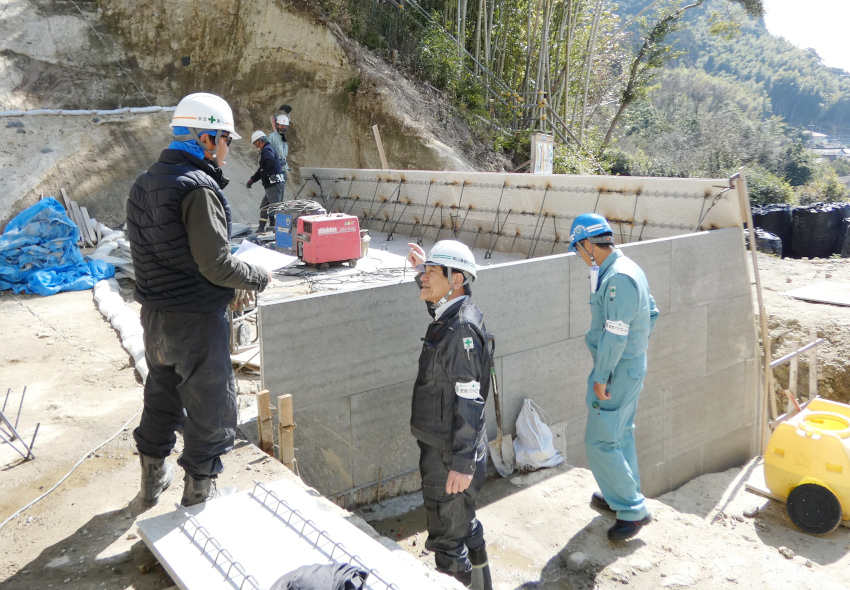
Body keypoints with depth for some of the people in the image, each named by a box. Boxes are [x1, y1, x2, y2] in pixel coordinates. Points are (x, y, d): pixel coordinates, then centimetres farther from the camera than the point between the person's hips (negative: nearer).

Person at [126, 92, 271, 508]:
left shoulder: (143, 184, 7)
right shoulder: (198, 187, -21)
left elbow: (150, 253, 11)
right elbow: (216, 264, -23)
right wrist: (259, 277, -6)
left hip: (154, 316, 9)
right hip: (196, 321, -8)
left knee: (161, 397, 24)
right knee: (210, 409, 8)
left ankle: (152, 481, 41)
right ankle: (198, 496, 23)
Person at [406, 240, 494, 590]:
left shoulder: (462, 329, -24)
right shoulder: (450, 316, 4)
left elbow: (470, 402, -26)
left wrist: (462, 464, -25)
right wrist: (423, 268, 26)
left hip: (450, 456, -10)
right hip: (441, 447, 10)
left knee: (448, 541, 4)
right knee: (464, 525, 27)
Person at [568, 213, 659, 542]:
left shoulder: (617, 277, -24)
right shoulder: (629, 269, 9)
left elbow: (615, 333, -25)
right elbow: (652, 313, 18)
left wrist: (600, 377, -20)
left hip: (618, 369, -10)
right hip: (633, 364, 10)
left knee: (601, 441, -3)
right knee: (621, 433, 21)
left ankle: (633, 510, 6)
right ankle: (623, 495, 36)